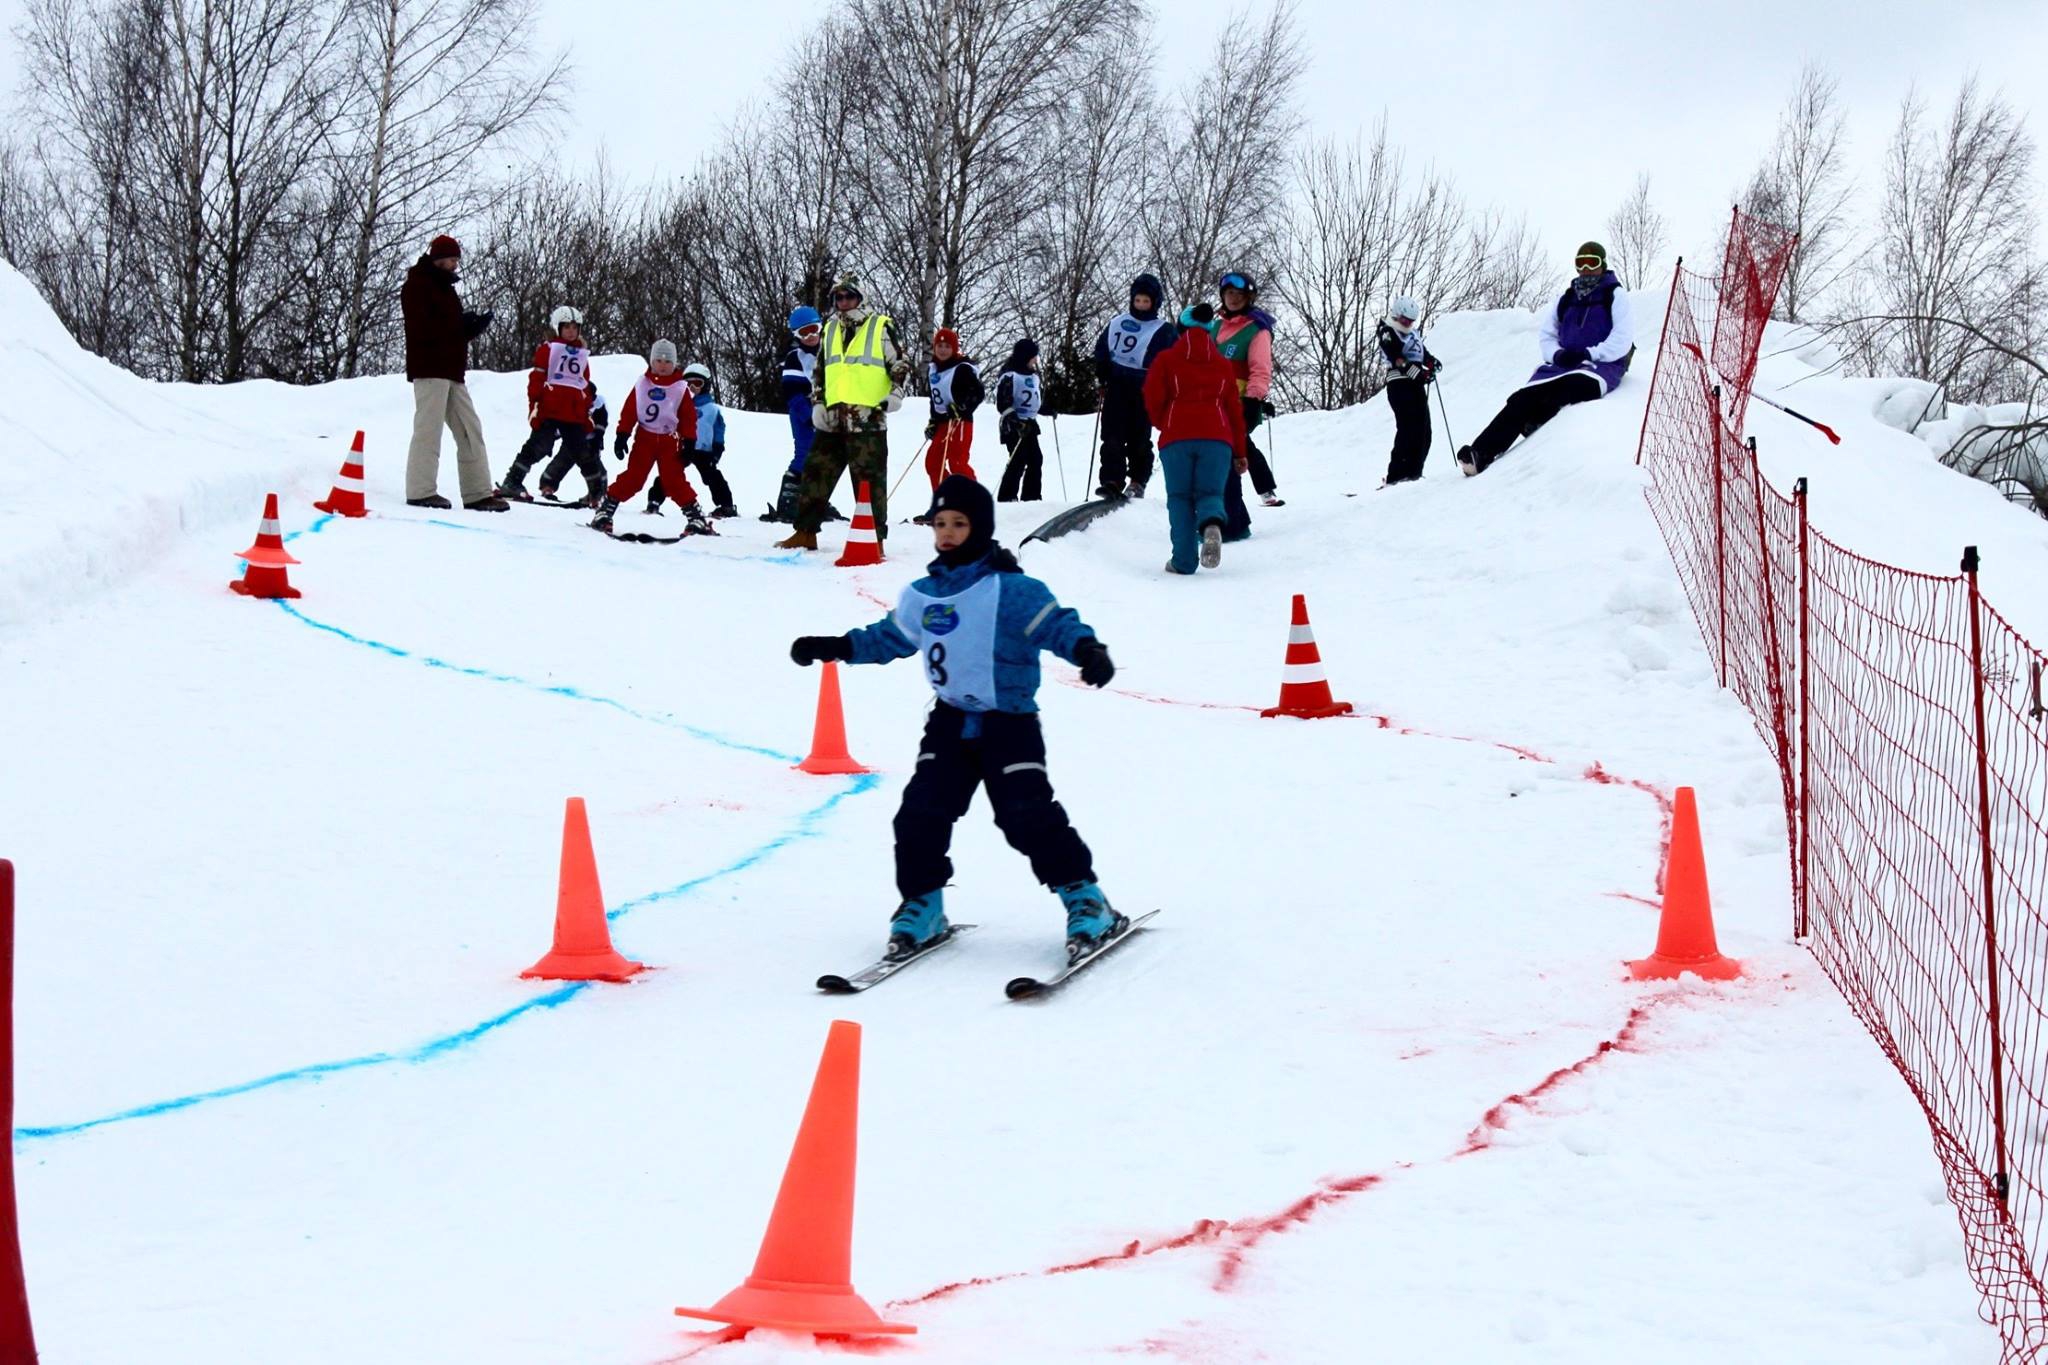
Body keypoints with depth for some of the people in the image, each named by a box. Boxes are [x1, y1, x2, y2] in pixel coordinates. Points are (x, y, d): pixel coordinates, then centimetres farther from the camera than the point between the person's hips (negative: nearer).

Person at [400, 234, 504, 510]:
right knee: (429, 428, -11)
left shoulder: (444, 288, 24)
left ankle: (477, 493, 7)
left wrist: (474, 326, 2)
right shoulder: (417, 286, -4)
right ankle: (420, 491, -11)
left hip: (452, 370, 9)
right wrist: (461, 325, -16)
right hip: (430, 368, -9)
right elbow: (422, 328, -16)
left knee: (470, 431, 6)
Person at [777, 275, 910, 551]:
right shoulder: (830, 331, 19)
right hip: (833, 420, 6)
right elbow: (820, 371, 25)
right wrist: (818, 403, 14)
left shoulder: (881, 327, 3)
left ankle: (875, 537, -1)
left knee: (869, 480, -6)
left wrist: (896, 392, -10)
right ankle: (806, 532, 15)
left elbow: (900, 364, 4)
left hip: (869, 420, -6)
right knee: (816, 472, 7)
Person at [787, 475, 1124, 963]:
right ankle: (922, 906, 14)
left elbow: (1055, 623, -17)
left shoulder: (1011, 589, -11)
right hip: (950, 723, 6)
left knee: (1028, 815, -13)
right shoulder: (922, 595, 8)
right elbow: (888, 637, 21)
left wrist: (1087, 649, -36)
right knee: (921, 813, -2)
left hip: (1009, 723, -6)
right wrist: (834, 647, 17)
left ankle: (1084, 898, 0)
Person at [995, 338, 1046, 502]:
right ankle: (1007, 497, -10)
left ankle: (1032, 496, 15)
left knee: (1036, 459, 7)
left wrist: (1046, 409, 9)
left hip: (1029, 424, 9)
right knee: (1019, 460, -14)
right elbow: (1003, 403, -18)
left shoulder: (1033, 375, 14)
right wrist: (1015, 422, -27)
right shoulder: (1009, 375, -12)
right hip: (1013, 426, -9)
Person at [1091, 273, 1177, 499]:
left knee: (1138, 438, 1)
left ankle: (1138, 482, 11)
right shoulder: (1117, 323, 13)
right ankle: (1112, 481, -7)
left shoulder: (1163, 331, 2)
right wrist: (1101, 379, 9)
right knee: (1112, 438, -5)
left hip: (1143, 393, -3)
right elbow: (1101, 350, 18)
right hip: (1116, 387, 3)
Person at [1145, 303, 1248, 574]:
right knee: (1210, 493, 4)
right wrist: (1239, 452, 20)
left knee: (1180, 498, 7)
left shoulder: (1167, 359, 8)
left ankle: (1183, 559, -8)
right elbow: (1234, 408, 16)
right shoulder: (1223, 363, 17)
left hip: (1176, 437, -1)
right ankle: (1211, 526, -32)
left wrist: (1163, 425, 20)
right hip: (1217, 436, 1)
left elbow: (1153, 398, -1)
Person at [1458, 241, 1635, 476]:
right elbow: (1545, 335, 20)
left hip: (1602, 365, -3)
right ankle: (1480, 454, -35)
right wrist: (1557, 354, -2)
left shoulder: (1616, 296, 6)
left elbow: (1621, 341, -5)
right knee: (1522, 399, -22)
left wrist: (1588, 354, -17)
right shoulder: (1567, 298, 23)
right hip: (1562, 365, 3)